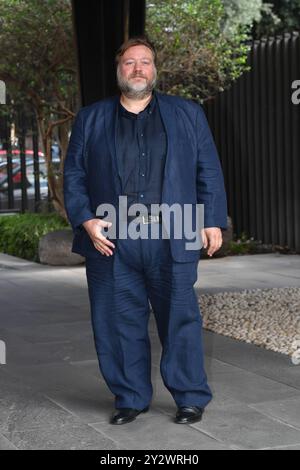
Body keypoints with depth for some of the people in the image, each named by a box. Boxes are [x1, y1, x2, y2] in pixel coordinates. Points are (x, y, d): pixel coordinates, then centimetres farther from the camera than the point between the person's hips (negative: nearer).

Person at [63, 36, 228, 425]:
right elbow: (74, 176, 9)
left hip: (172, 240, -1)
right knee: (119, 323, 4)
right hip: (111, 241, 1)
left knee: (180, 320, 2)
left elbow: (209, 171, 9)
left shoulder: (187, 114, 12)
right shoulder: (90, 119, 13)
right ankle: (130, 398, 16)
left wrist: (213, 221, 1)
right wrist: (85, 220, -5)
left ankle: (191, 398, 12)